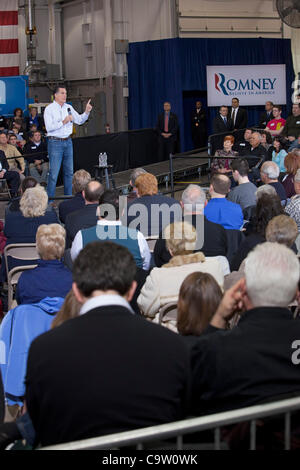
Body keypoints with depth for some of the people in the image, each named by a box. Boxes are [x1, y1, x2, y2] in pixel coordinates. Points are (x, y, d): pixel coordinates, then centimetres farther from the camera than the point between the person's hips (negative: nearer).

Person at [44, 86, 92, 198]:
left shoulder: (69, 107, 11)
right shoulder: (49, 109, -7)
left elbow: (79, 120, 13)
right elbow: (49, 127, -16)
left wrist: (86, 112, -3)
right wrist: (63, 122, -21)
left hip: (67, 142, 6)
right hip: (55, 142, -6)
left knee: (69, 172, 11)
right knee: (54, 173, -8)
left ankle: (68, 196, 20)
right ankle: (50, 198, -2)